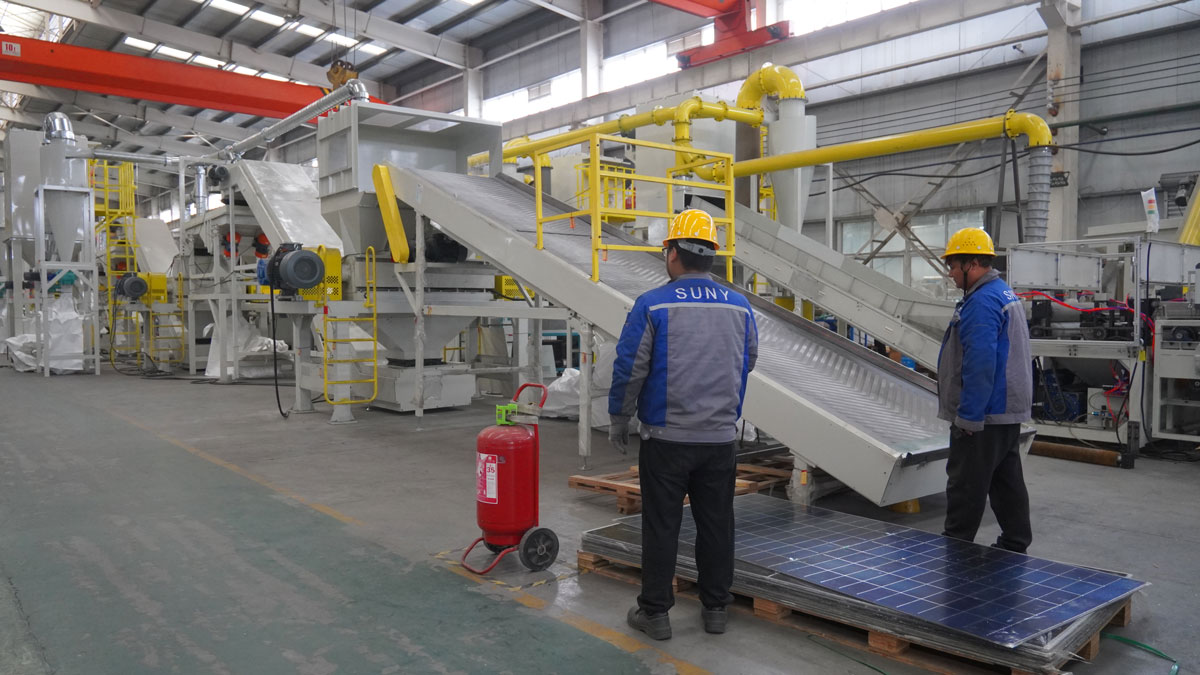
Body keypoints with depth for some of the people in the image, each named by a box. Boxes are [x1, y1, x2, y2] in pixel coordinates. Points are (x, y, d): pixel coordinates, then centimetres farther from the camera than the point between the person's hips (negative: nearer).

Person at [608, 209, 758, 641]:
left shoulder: (653, 305, -12)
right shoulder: (739, 307, 2)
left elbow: (629, 370, -10)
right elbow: (748, 362, 16)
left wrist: (618, 420, 4)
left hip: (666, 438, -3)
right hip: (721, 438, 4)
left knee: (661, 526, 6)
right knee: (716, 524, 13)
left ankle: (655, 612, 15)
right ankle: (715, 608, 24)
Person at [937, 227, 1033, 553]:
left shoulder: (981, 303, -19)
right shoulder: (1006, 294, 15)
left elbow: (979, 365, -26)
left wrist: (968, 417, -22)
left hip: (982, 416, -10)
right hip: (1010, 411, 10)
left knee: (965, 487, -2)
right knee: (1007, 481, 16)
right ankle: (1015, 545, 24)